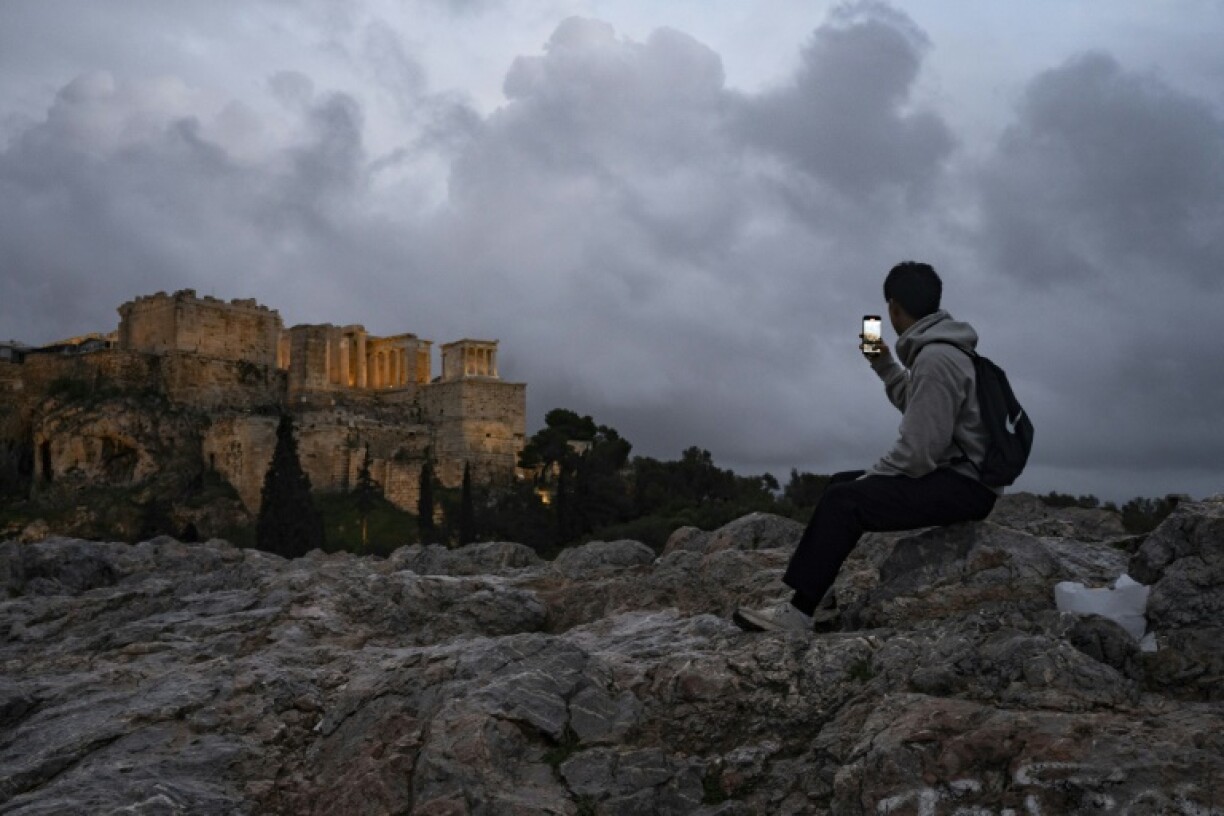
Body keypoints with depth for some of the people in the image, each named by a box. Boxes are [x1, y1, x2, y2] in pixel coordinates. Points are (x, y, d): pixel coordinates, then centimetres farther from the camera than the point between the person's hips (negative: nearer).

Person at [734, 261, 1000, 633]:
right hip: (953, 475, 10)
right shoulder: (939, 350, 12)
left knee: (843, 500, -18)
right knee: (841, 483, 10)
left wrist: (870, 478, -10)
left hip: (965, 484, -10)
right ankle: (817, 599, 5)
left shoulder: (935, 359, -20)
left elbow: (919, 451, -23)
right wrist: (884, 365, 19)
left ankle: (800, 612, -13)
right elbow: (916, 404, 28)